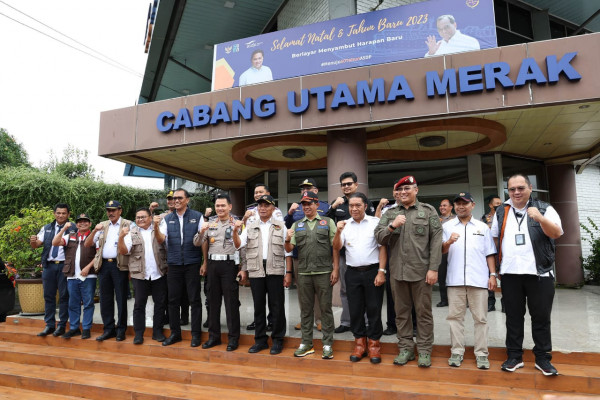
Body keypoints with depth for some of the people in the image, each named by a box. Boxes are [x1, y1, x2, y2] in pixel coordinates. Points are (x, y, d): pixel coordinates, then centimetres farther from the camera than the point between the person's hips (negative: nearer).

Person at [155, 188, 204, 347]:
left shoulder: (197, 216, 2)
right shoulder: (167, 219, 10)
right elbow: (160, 240, -1)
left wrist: (205, 262, -7)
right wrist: (155, 227, -19)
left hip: (192, 264, -3)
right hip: (173, 264, 3)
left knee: (194, 300, 3)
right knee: (173, 300, 9)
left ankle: (196, 334, 14)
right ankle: (175, 333, 24)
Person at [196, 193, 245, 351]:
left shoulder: (237, 224, -3)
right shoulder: (210, 224, 12)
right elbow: (197, 243, 10)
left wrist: (244, 269, -13)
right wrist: (202, 232, -11)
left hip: (229, 265, -5)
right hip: (212, 264, 5)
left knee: (231, 302, 0)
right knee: (213, 301, 12)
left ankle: (233, 338, 11)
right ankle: (214, 336, 24)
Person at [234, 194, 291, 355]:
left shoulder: (280, 226, 7)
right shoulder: (250, 227, 12)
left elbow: (287, 251, 4)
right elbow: (239, 245, 0)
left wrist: (288, 272, -2)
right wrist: (235, 231, -17)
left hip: (275, 271, -2)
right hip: (256, 271, 2)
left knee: (277, 306, 2)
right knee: (258, 306, 9)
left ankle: (277, 340, 16)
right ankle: (260, 340, 22)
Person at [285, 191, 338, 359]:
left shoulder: (328, 222, 4)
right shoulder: (297, 225, 12)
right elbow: (289, 249, 7)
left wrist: (335, 269, -7)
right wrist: (287, 240, -14)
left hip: (324, 272, -3)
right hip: (303, 273, 3)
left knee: (325, 308, 5)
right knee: (306, 309, 12)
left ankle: (327, 344, 16)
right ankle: (306, 343, 23)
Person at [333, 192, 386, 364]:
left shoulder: (375, 222, -2)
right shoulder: (345, 225, 8)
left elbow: (382, 248, -3)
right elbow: (336, 247, 3)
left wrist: (381, 271, -10)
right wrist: (338, 232, -14)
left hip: (372, 271, -3)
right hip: (352, 273, 3)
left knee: (374, 309, 4)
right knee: (355, 310, 9)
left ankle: (374, 344, 19)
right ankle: (359, 343, 23)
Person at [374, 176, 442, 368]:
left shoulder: (428, 211, 3)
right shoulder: (390, 214, 11)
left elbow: (436, 240, -4)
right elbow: (379, 237, 2)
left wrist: (433, 268, -10)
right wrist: (392, 226, -16)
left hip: (421, 272, -3)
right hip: (397, 271, 3)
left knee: (423, 312, 6)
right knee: (402, 312, 11)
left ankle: (424, 350, 19)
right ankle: (405, 348, 24)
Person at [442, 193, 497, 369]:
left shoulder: (482, 227, 12)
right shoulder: (447, 226, 9)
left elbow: (490, 254, 11)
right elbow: (441, 250, 3)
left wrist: (493, 274, 4)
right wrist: (449, 242, -17)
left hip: (478, 280, 0)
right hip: (455, 280, 0)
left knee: (480, 318, 5)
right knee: (455, 316, 4)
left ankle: (481, 353, 14)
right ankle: (457, 351, 13)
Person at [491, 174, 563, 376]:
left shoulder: (544, 209, 1)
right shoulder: (501, 212, 11)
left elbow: (557, 233, -13)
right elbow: (495, 238, 17)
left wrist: (540, 218, -31)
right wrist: (495, 268, 13)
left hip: (539, 273, -2)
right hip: (510, 274, 3)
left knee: (541, 317, 7)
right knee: (513, 317, 9)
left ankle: (543, 358, 21)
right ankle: (514, 356, 20)